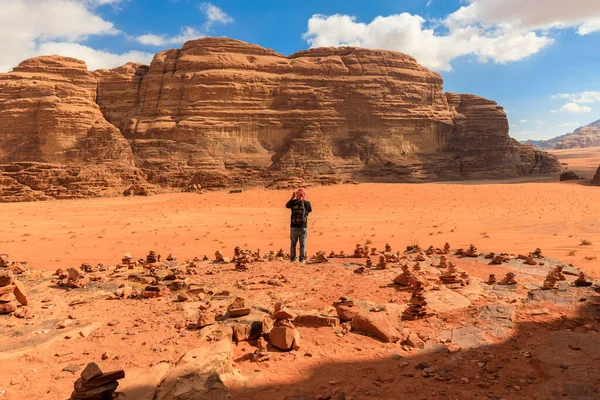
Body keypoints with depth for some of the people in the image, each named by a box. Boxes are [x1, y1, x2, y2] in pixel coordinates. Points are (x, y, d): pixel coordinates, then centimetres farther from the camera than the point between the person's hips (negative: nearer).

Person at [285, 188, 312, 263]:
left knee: (293, 243, 14)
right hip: (303, 227, -1)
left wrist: (292, 197, 20)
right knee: (303, 244, 10)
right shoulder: (307, 203, -7)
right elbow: (309, 211, 12)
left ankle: (292, 258, 16)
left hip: (294, 227, 1)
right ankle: (302, 259, 11)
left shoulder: (293, 202, -6)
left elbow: (287, 206, 16)